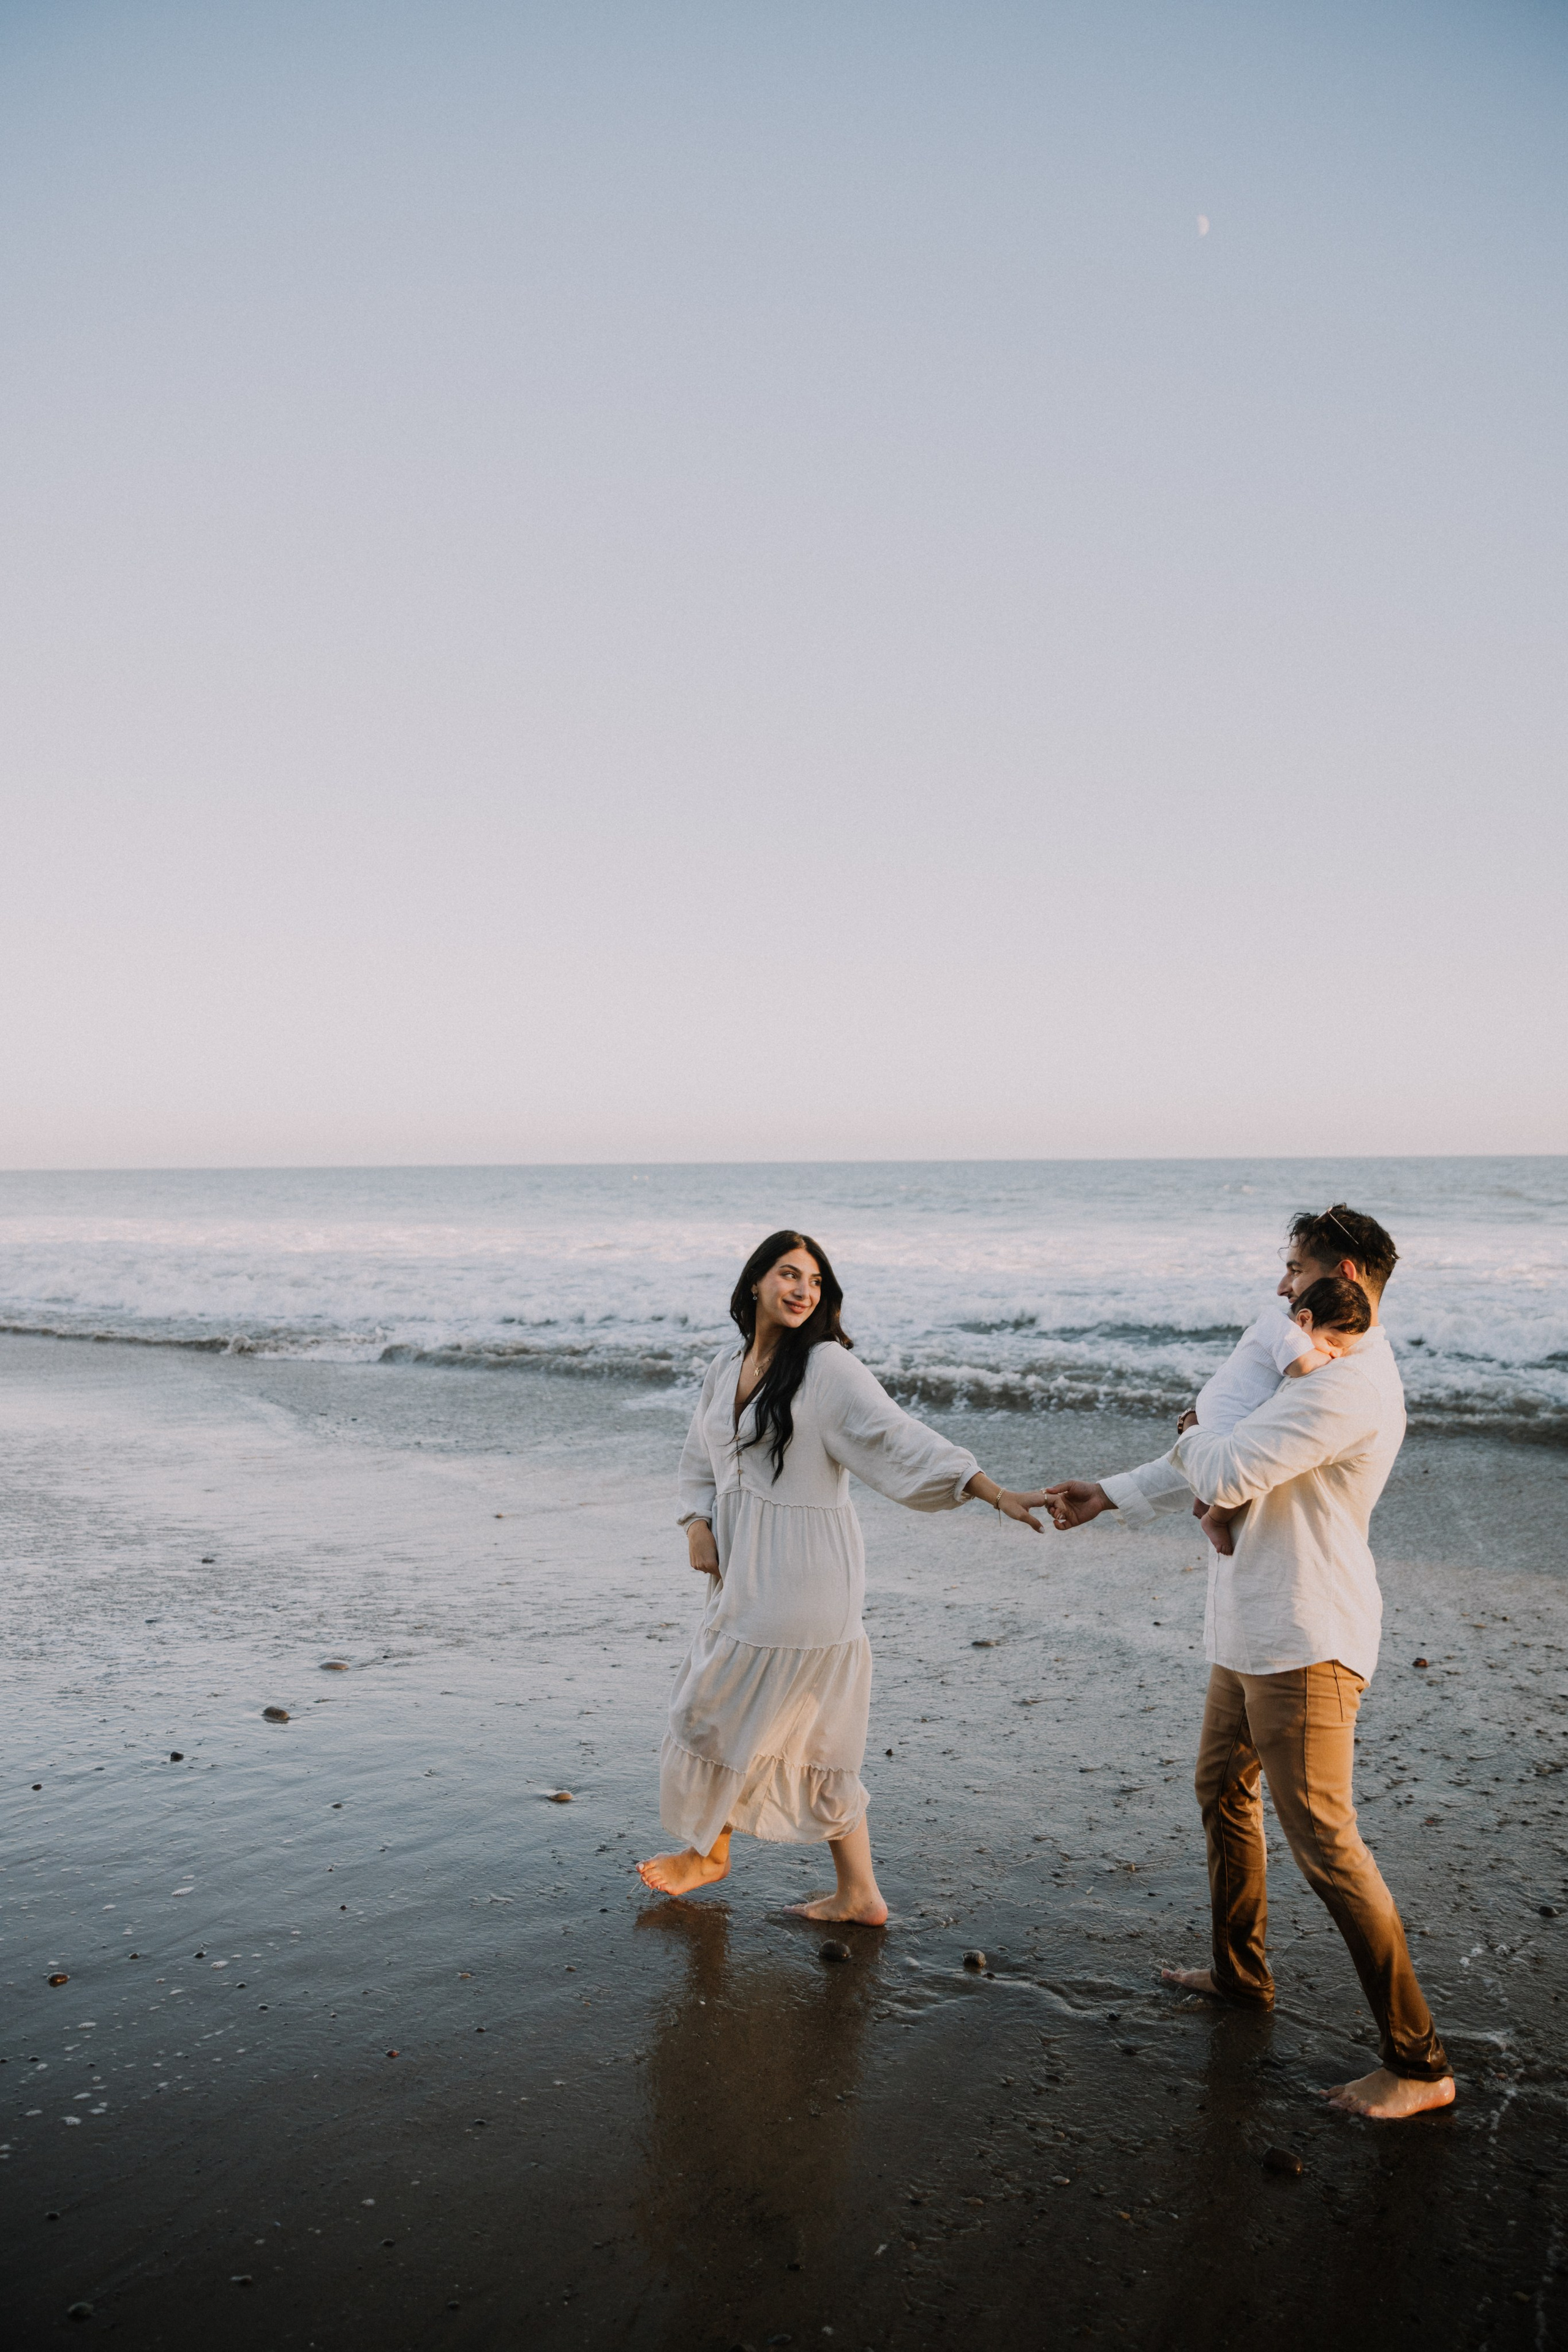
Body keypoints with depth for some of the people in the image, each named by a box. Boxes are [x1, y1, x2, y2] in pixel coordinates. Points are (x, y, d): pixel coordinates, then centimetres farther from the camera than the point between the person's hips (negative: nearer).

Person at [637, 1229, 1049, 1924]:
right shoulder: (725, 1370, 9)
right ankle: (858, 1893, 24)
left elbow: (900, 1438, -21)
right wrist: (698, 1525, 1)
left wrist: (994, 1491, -32)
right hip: (742, 1575, 7)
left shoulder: (827, 1367, -13)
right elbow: (701, 1459, 19)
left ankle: (709, 1852, 32)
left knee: (724, 1715, 6)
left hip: (799, 1579, -7)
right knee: (811, 1734, 13)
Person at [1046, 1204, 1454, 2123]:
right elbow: (1230, 1453, 23)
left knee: (1323, 1839, -7)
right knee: (1225, 1791, 23)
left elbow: (1228, 1474, -30)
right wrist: (1113, 1494, 23)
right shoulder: (1321, 1370, 13)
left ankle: (1418, 2063, 4)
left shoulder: (1351, 1384, -23)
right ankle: (1242, 1972, 41)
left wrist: (1193, 1437, -7)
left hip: (1305, 1641, -11)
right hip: (1254, 1629, 11)